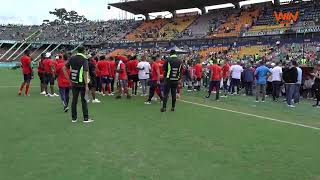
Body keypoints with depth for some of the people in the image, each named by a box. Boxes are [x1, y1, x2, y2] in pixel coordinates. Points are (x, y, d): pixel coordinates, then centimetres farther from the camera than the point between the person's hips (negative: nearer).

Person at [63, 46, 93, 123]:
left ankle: (74, 118, 19)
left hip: (74, 83, 5)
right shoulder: (84, 60, -12)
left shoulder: (72, 58, 4)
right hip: (82, 83, -5)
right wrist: (86, 86, -16)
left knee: (74, 100, 12)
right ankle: (86, 118, 9)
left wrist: (69, 79, 9)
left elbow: (64, 68, 6)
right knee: (84, 100, 4)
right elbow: (85, 73, -18)